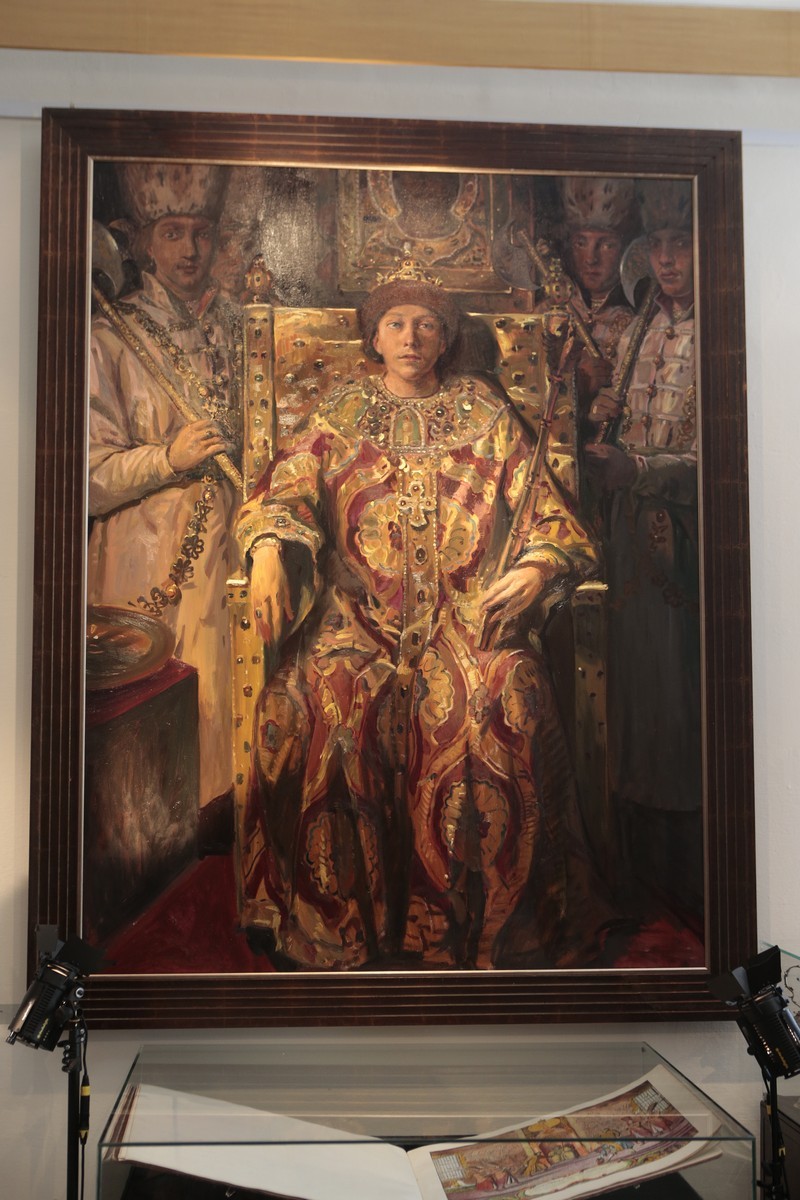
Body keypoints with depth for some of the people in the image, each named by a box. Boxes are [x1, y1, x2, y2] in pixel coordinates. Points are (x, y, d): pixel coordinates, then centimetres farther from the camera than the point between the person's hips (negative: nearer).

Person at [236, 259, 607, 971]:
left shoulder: (483, 412, 18)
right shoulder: (341, 415, 20)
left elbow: (543, 509, 11)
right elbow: (287, 488, 5)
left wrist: (536, 569, -11)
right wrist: (267, 549, -17)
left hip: (468, 604, 0)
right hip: (359, 604, 1)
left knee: (502, 698, -32)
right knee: (325, 699, -31)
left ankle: (493, 927, -19)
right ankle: (337, 925, -17)